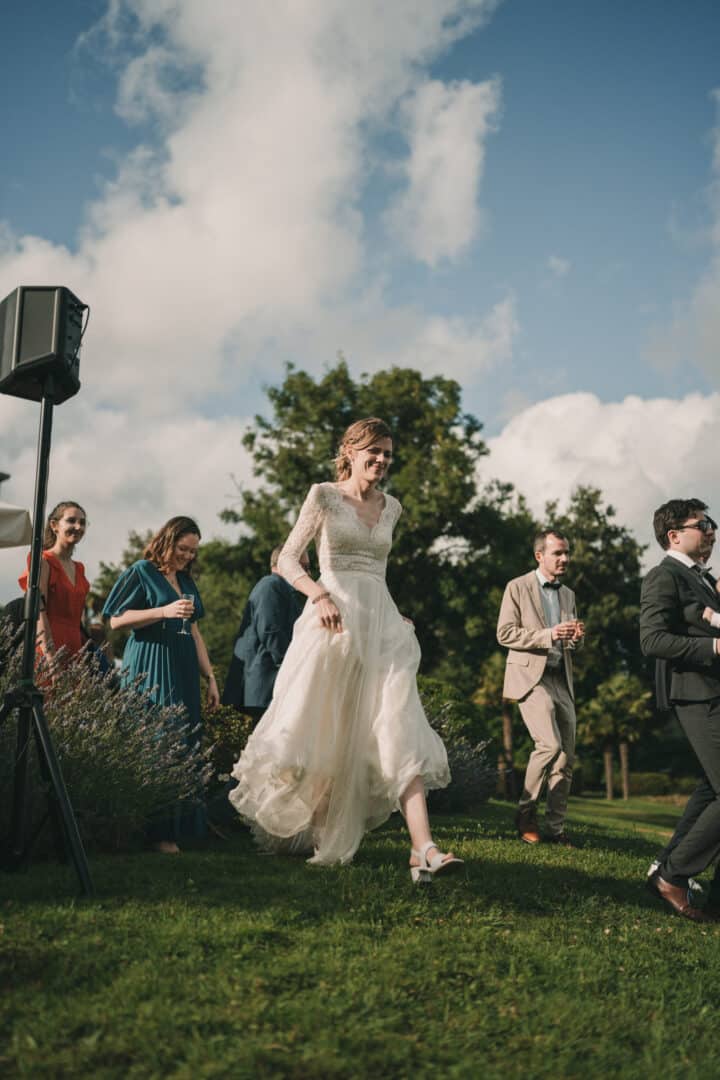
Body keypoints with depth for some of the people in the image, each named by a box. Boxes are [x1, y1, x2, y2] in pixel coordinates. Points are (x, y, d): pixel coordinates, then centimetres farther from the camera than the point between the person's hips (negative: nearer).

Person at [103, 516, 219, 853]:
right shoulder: (141, 572, 0)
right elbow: (116, 620, -7)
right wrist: (165, 611, -16)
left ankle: (179, 825, 6)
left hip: (183, 672, 7)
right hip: (150, 669, -7)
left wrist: (210, 677, 16)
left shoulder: (186, 581, 20)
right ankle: (157, 829, -6)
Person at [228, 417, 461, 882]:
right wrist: (320, 594, -19)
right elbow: (288, 559, -2)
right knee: (319, 731, 3)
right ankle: (285, 825, 30)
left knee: (401, 731, -9)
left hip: (382, 625, 4)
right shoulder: (324, 495, 1)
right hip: (334, 622, -4)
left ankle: (424, 849, -15)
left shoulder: (391, 508, 16)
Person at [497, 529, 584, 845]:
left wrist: (576, 637, -1)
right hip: (530, 675, -6)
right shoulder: (517, 587, -1)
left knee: (566, 757, 2)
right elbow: (505, 634, -8)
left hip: (562, 679, 6)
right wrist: (547, 635, -19)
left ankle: (555, 828, 12)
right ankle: (526, 812, -2)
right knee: (550, 744, -21)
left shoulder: (568, 594, 18)